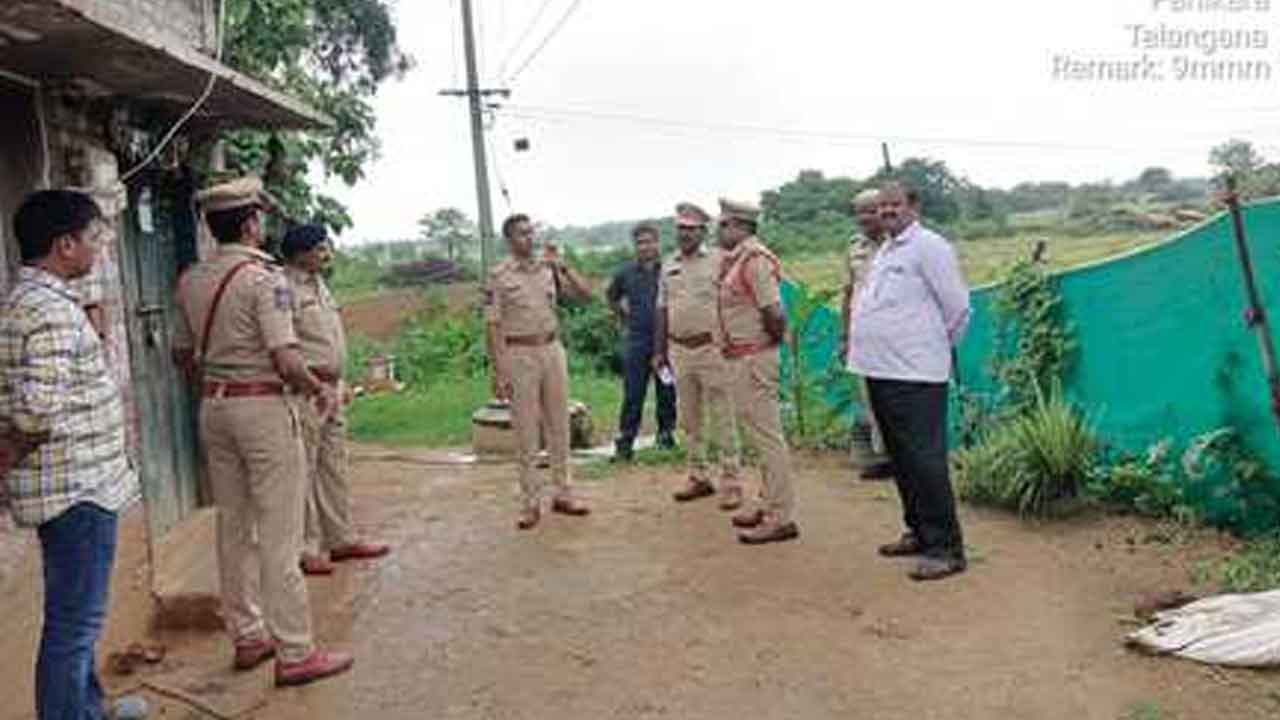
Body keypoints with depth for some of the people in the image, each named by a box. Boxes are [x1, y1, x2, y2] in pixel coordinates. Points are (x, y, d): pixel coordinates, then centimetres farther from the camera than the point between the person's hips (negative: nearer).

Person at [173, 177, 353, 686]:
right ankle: (294, 653, 4)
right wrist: (318, 390, -4)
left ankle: (247, 635, 27)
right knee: (279, 534, -3)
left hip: (213, 408, 8)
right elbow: (286, 360, -20)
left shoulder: (190, 281, 7)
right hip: (264, 406, -7)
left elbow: (184, 354, 16)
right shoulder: (263, 277, -15)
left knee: (234, 526, 15)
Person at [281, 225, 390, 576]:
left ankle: (340, 538, 26)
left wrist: (340, 383, 22)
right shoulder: (284, 287, -13)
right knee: (303, 469, -2)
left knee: (334, 466, 15)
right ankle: (305, 549, 6)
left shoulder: (318, 284, 17)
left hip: (330, 388, 10)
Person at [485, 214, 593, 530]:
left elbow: (585, 294, 6)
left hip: (553, 350, 4)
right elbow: (492, 325, -8)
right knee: (526, 431, 1)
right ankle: (530, 503, 10)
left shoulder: (548, 267, 7)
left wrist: (564, 268, -9)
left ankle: (562, 494, 21)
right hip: (519, 355, -4)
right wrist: (498, 372, -13)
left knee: (559, 425, 10)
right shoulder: (499, 276, -5)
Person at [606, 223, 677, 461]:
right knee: (632, 396, 1)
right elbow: (611, 296, 23)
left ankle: (665, 433, 23)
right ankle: (624, 443, 4)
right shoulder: (626, 272, 6)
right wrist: (622, 315, 13)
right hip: (637, 341, 1)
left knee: (667, 393, 8)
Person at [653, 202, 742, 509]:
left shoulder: (718, 260, -4)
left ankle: (731, 481, 5)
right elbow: (662, 310, 15)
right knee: (690, 419, 12)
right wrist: (659, 350, 13)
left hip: (711, 348, -5)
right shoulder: (669, 266, 12)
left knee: (722, 419, -2)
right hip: (679, 350, 6)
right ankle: (698, 477, 23)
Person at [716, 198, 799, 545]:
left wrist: (774, 339, -8)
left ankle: (781, 518, 2)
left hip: (755, 358, -10)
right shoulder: (736, 260, 13)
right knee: (760, 434, 17)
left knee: (767, 435, -5)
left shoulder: (754, 259, -18)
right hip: (742, 358, 10)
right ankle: (771, 506, 29)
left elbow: (774, 313, -23)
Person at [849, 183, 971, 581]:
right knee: (901, 460, 17)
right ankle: (919, 532, 29)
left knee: (925, 462, -7)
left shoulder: (929, 246, -9)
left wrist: (941, 346, 2)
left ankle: (945, 548, 0)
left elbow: (957, 306, -10)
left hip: (914, 375, -9)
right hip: (880, 370, 9)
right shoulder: (884, 251, 18)